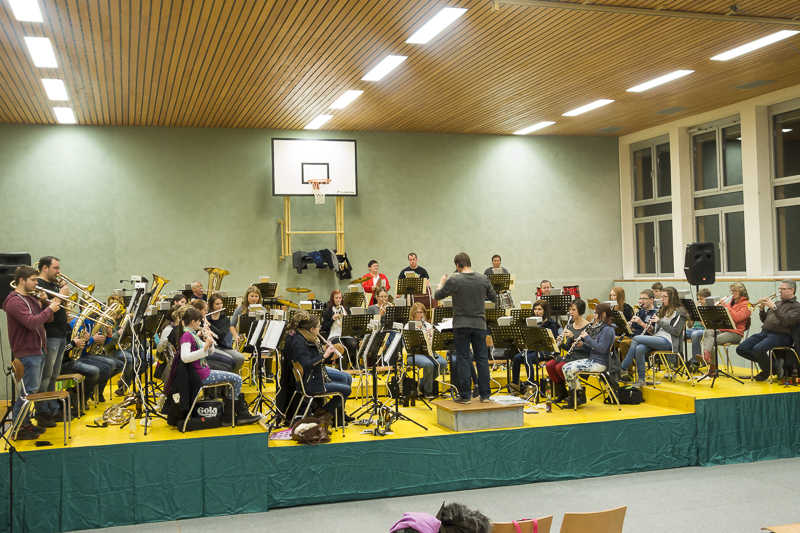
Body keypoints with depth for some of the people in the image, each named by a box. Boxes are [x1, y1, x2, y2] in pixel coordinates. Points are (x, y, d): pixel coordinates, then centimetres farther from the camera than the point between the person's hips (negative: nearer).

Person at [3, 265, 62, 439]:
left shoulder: (31, 299, 16)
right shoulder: (15, 301, -14)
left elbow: (48, 319, 16)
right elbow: (31, 323, -26)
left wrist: (45, 303, -2)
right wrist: (49, 309, -16)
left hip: (38, 350, 10)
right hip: (26, 352, -10)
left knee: (33, 388, 14)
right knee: (29, 390, -9)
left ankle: (26, 423, 23)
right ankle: (18, 428, -3)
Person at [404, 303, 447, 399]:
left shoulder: (428, 325, 16)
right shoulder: (408, 326, 2)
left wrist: (431, 337, -10)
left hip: (428, 352, 5)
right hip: (414, 354, -5)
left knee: (443, 363, -25)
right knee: (429, 364, -36)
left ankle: (422, 384, -4)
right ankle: (428, 390, -10)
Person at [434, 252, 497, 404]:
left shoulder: (454, 280, -11)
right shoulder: (483, 280, -2)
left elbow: (437, 296, 0)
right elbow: (494, 299, 10)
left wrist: (441, 283, 20)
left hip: (461, 325, -2)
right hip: (479, 323, 3)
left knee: (463, 360, 3)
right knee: (482, 359, 9)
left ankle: (465, 395, 5)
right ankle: (485, 394, 13)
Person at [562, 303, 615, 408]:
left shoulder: (607, 329, -14)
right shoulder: (599, 327, 16)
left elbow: (602, 349, -22)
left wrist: (587, 338, -17)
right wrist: (583, 342, 2)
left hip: (599, 363, -10)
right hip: (591, 359, 10)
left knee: (570, 370, -21)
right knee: (565, 367, -2)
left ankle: (580, 396, -4)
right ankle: (573, 396, 2)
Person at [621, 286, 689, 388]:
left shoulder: (679, 312, 2)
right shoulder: (663, 310, 26)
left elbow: (676, 331, -10)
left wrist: (660, 321, -10)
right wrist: (651, 329, 3)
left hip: (667, 341, -7)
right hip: (657, 339, 7)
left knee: (636, 339, -24)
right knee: (639, 348, -27)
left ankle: (623, 369, -20)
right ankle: (641, 380, -24)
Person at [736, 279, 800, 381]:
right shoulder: (778, 303, 24)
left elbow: (786, 321, -17)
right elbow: (764, 320, 25)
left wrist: (774, 307, -18)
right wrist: (761, 309, 6)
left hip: (780, 335, -8)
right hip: (764, 332, 8)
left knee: (758, 349, -35)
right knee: (741, 349, -11)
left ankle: (766, 372, -4)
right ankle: (773, 363, -3)